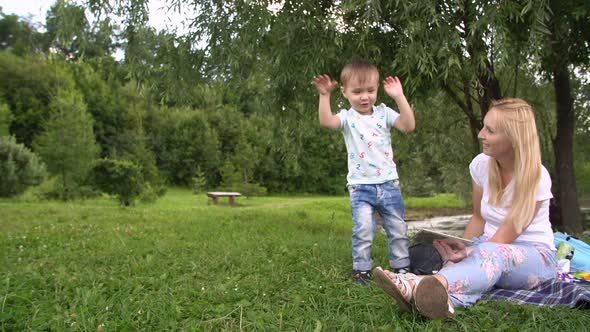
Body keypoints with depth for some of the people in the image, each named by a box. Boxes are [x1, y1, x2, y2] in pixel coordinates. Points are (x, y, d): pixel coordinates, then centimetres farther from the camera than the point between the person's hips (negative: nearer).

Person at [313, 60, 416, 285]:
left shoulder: (384, 113, 4)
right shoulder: (348, 118, -1)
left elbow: (408, 126, -11)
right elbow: (326, 122, -23)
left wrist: (399, 97, -14)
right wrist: (324, 95, -29)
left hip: (389, 183, 3)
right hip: (360, 187, -2)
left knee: (398, 228, 9)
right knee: (363, 229, -10)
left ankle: (402, 266, 25)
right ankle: (361, 269, 8)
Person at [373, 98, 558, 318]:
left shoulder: (537, 178, -18)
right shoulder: (481, 164, -4)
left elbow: (505, 236, -21)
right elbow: (478, 218, 3)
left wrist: (469, 255, -38)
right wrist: (461, 249, -15)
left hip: (536, 254, -5)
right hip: (491, 246, 5)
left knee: (492, 253, -39)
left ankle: (424, 286, -70)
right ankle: (438, 296, -66)